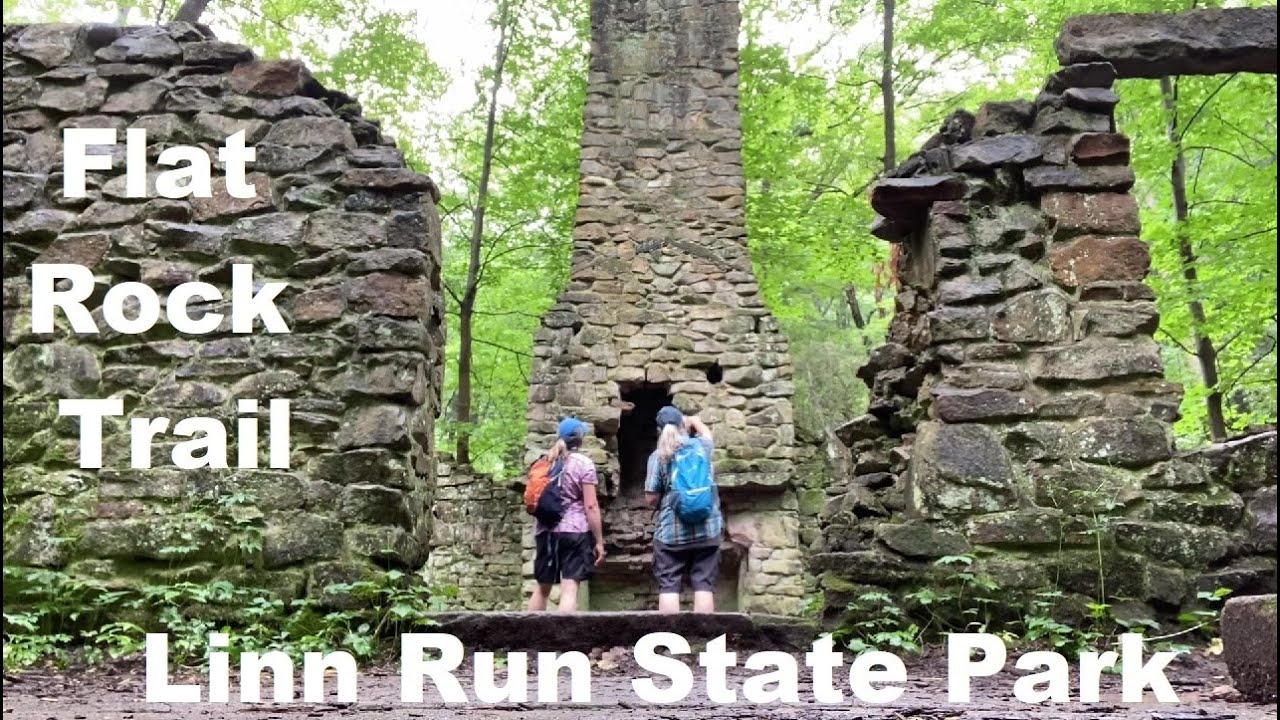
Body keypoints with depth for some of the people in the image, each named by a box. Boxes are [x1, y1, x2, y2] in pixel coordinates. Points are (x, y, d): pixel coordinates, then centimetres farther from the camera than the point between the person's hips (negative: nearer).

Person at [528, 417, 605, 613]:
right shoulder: (583, 463, -4)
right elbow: (591, 506, -9)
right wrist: (599, 541, -5)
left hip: (545, 531, 5)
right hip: (574, 532, -5)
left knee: (542, 588, 16)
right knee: (569, 589, -8)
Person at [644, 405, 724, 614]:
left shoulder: (658, 455, -2)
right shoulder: (702, 446, 6)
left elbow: (651, 498, -4)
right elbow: (707, 433, 32)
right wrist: (694, 420, 47)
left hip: (670, 532, -2)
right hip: (706, 529, 2)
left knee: (669, 588, 0)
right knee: (704, 586, 2)